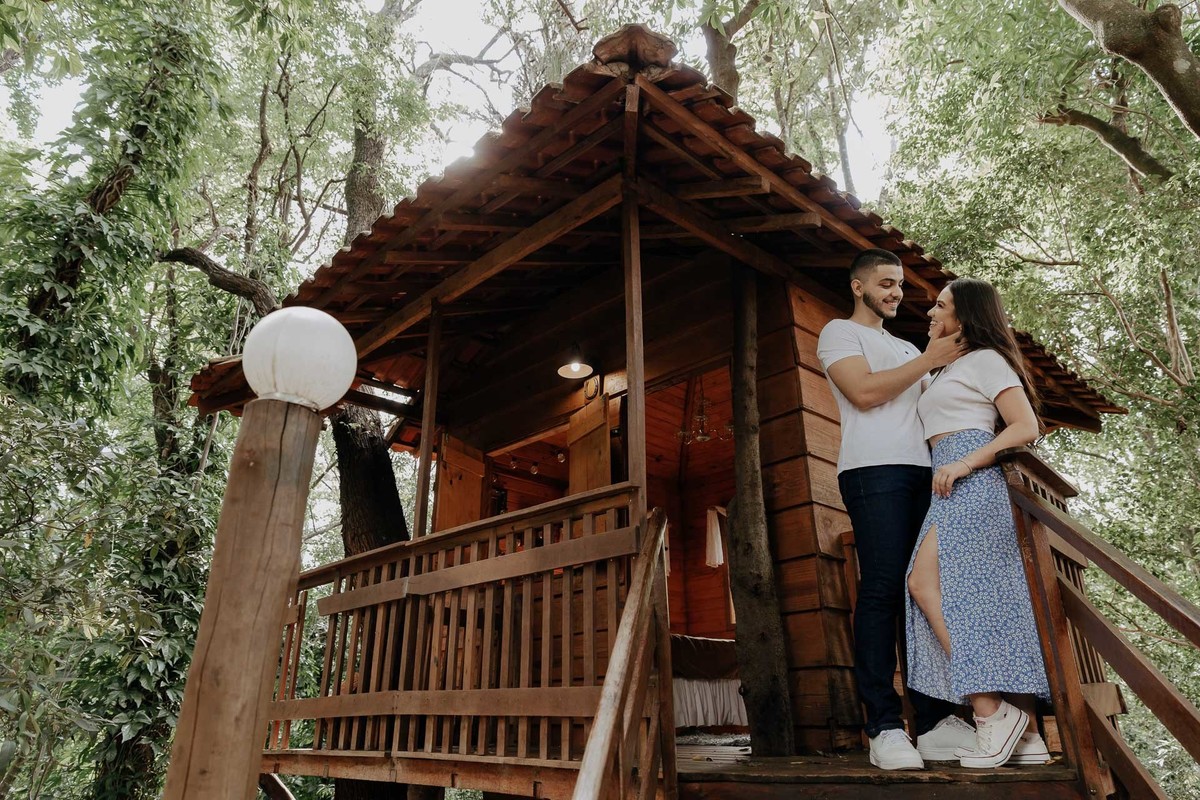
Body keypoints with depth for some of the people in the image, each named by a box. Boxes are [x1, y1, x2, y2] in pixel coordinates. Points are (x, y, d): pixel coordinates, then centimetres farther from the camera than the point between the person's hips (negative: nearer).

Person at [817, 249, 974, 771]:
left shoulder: (906, 349, 32)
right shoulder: (839, 333, 10)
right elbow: (864, 392, -8)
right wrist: (929, 359, -2)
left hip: (924, 473, 7)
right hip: (874, 470, -7)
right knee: (882, 592, -11)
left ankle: (933, 720, 7)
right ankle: (885, 728, -9)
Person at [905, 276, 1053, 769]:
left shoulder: (985, 358, 3)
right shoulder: (946, 372, 30)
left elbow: (1026, 427, -9)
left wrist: (965, 463, -17)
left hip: (972, 480, -9)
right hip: (949, 482, 9)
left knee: (925, 582, -21)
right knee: (989, 600, 0)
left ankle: (991, 711, -20)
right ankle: (1026, 734, 0)